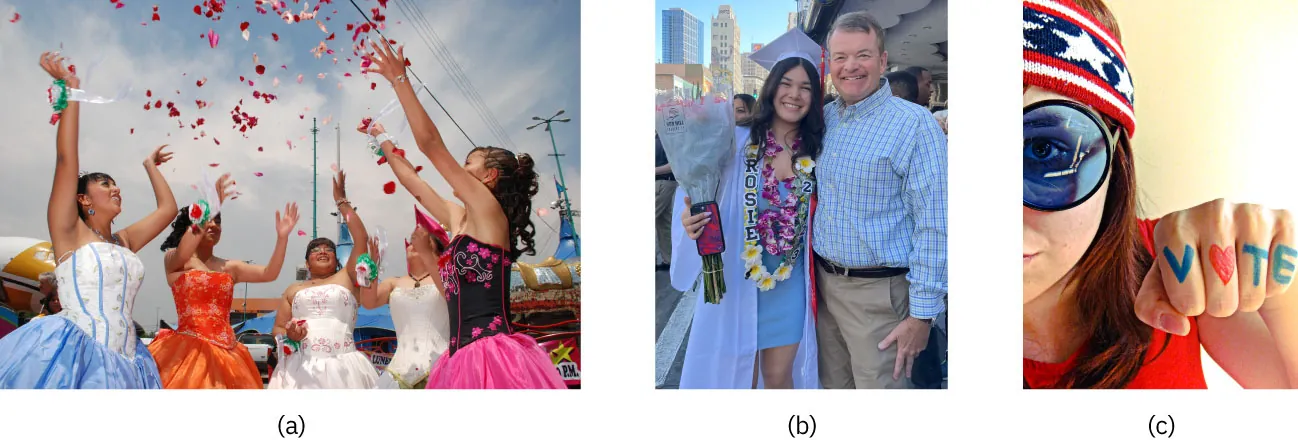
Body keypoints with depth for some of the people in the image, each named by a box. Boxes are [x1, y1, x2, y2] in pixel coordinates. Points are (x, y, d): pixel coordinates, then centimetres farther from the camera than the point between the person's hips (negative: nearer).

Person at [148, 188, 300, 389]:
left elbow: (269, 274, 4)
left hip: (226, 354, 5)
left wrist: (282, 237, -12)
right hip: (189, 351, -4)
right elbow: (182, 253, -19)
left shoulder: (230, 267, 17)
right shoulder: (172, 259, 6)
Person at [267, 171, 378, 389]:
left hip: (342, 368, -2)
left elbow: (362, 239, 4)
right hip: (301, 369, 2)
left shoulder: (347, 279, 14)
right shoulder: (294, 290, 22)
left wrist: (342, 202, 8)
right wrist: (289, 336, -5)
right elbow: (277, 329, 20)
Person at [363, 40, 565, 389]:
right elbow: (416, 187, 33)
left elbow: (431, 144, -8)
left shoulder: (490, 209, -5)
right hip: (465, 357, 9)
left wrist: (400, 81, -5)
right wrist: (384, 142, 40)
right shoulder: (459, 218, 18)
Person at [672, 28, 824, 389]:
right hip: (737, 283, -2)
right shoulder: (736, 143, -10)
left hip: (790, 287, 2)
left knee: (779, 377, 13)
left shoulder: (816, 152, -1)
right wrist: (692, 219, -28)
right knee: (738, 375, 9)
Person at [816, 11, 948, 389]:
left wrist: (922, 315, -17)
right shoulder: (824, 118, 7)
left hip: (878, 292, -6)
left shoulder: (913, 124, -12)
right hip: (824, 284, 6)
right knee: (833, 386, 16)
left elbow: (933, 226, -15)